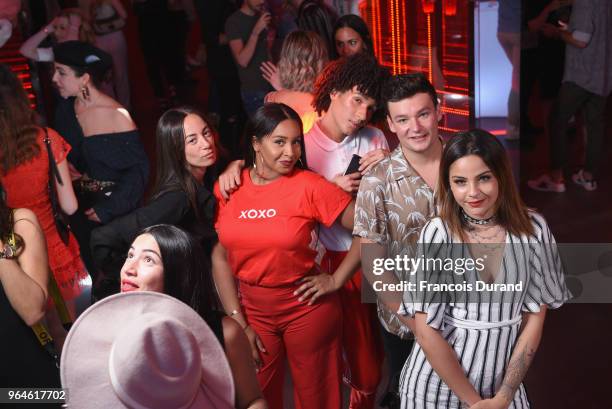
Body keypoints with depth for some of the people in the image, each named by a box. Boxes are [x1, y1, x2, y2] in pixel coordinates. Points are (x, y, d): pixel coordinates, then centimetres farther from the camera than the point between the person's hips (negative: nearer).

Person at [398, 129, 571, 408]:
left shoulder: (533, 228, -7)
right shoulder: (437, 234, -14)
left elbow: (535, 317, -2)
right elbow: (427, 330, -13)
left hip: (504, 383, 2)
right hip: (438, 384, -1)